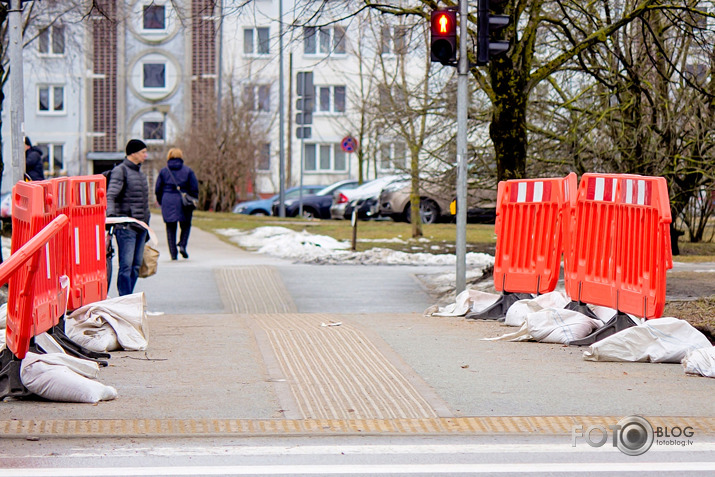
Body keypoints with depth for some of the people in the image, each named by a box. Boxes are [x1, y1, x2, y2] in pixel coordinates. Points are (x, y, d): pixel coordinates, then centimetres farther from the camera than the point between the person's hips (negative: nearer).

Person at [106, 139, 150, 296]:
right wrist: (110, 213, -36)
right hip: (126, 226, -8)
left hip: (141, 225, 8)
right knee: (126, 266, -10)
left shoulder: (139, 172, 20)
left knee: (136, 265, 8)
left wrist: (147, 223, 27)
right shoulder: (120, 171, -6)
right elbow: (111, 195, -18)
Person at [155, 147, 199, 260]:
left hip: (168, 201, 1)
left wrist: (161, 202, 19)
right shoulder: (187, 170, 0)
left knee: (171, 228, 7)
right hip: (183, 202, -1)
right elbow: (194, 189, 0)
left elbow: (158, 189, 5)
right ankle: (182, 245, -8)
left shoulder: (163, 171, 3)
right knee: (186, 225, 15)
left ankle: (173, 253, 2)